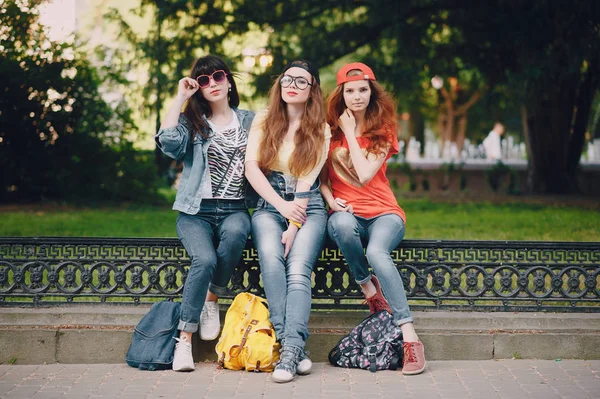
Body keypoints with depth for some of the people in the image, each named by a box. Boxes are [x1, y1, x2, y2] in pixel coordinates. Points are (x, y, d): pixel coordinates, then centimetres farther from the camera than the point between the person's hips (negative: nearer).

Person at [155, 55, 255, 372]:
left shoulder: (249, 120, 16)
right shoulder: (192, 122, 10)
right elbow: (168, 142, -12)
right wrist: (180, 98, -5)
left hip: (235, 209, 1)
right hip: (197, 211, -1)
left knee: (235, 232, -36)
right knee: (205, 259, -30)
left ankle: (212, 300, -14)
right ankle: (184, 338, -22)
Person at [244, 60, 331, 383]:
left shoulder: (320, 130, 7)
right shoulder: (263, 121, 10)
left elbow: (307, 181, -3)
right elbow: (251, 168, 0)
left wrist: (293, 227, -13)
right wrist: (283, 205, -11)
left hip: (308, 208, -1)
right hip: (269, 205, 1)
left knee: (298, 269, -27)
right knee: (271, 258, -30)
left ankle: (290, 351, -39)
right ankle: (295, 348, -35)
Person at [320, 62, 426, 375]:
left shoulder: (383, 130, 4)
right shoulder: (329, 129, 8)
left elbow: (364, 175, -11)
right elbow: (321, 175, 11)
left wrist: (350, 133, -6)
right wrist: (329, 198, -9)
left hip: (383, 212, -1)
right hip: (346, 212, 1)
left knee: (376, 251, -36)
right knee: (342, 226, -39)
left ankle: (410, 338, -36)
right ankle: (369, 289, -14)